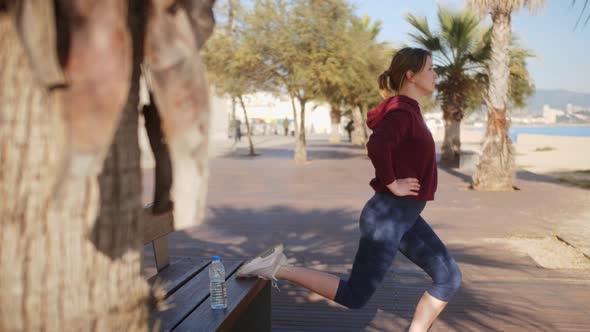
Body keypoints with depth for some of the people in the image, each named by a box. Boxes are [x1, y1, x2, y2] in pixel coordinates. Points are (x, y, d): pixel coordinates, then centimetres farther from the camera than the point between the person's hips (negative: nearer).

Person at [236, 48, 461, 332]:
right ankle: (277, 268, 4)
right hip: (387, 217, -10)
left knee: (449, 278, 11)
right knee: (354, 296, -2)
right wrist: (392, 185, -23)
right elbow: (377, 146, -37)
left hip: (406, 217, 10)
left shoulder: (408, 110, 14)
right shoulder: (401, 111, -16)